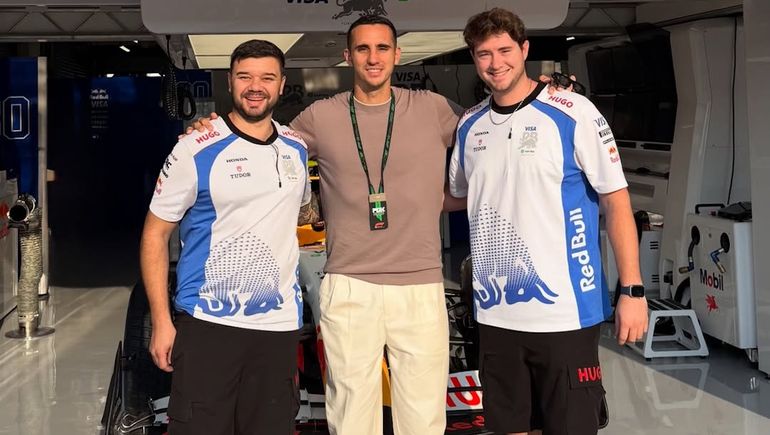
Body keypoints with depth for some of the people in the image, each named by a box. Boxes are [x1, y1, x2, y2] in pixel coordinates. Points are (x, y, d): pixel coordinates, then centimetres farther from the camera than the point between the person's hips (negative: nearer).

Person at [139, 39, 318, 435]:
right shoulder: (197, 150, -6)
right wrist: (161, 322, -8)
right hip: (208, 325, -5)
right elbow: (155, 234, -3)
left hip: (280, 325, 5)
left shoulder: (297, 149, 10)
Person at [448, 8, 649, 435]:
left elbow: (616, 202, -6)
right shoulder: (469, 125, 9)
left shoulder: (573, 113, -7)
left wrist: (632, 291, -10)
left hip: (564, 313, -5)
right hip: (495, 314, 5)